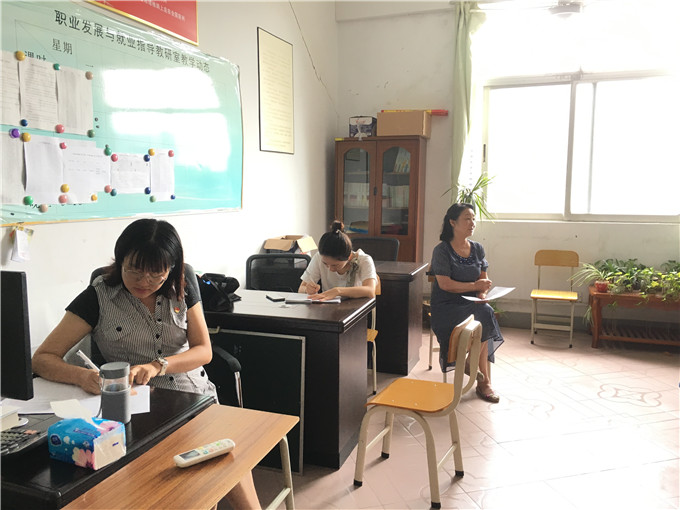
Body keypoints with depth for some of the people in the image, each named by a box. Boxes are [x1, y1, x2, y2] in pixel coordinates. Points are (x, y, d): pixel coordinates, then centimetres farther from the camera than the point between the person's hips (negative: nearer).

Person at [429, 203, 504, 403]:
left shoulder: (478, 249, 13)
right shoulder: (442, 250, -4)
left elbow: (484, 280, 10)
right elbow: (445, 284, -13)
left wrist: (482, 294, -11)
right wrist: (473, 286, -11)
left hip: (472, 304, 5)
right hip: (446, 306, -5)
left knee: (485, 311, -28)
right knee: (484, 315, -29)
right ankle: (485, 381, -13)